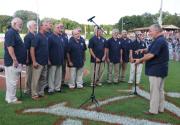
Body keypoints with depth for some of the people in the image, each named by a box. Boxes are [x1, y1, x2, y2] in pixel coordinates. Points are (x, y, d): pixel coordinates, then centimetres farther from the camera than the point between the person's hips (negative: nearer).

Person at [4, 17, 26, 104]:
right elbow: (9, 47, -23)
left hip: (16, 61, 10)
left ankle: (9, 97, 26)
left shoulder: (15, 33, 17)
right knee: (12, 81, -2)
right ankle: (11, 99, 7)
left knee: (11, 80, 16)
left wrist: (19, 60, 21)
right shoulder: (10, 32, -15)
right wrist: (15, 60, -24)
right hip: (12, 62, -10)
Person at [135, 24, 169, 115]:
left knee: (154, 90, -2)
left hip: (156, 70, -10)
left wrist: (140, 60, -12)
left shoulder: (159, 41, -20)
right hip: (160, 69, 10)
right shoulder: (161, 40, 14)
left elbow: (151, 55, -25)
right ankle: (160, 108, 24)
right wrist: (145, 50, 1)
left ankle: (153, 110, 6)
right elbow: (153, 51, 18)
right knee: (159, 89, 15)